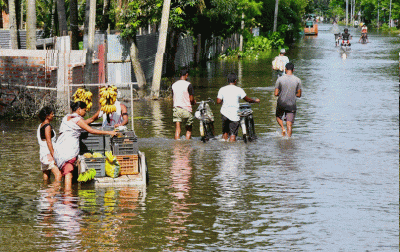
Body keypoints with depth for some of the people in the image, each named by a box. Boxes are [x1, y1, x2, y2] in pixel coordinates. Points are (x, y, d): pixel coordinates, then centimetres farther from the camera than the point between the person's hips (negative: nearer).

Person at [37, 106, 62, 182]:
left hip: (43, 153, 10)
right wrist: (54, 155, -20)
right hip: (49, 154, -10)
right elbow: (48, 142, -18)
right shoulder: (47, 126, -13)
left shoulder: (41, 126, 15)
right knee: (58, 174, -20)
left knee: (46, 175, 14)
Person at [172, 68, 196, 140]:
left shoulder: (174, 85, 9)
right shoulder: (188, 84, -8)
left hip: (176, 109, 4)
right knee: (189, 129, 12)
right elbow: (191, 99, -10)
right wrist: (193, 102, 14)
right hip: (186, 109, -4)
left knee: (177, 129, -2)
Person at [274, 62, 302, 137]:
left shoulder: (280, 79, -8)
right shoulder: (297, 80, -5)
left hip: (281, 104, 0)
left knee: (279, 117, 27)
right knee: (289, 125, 5)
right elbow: (299, 95, 0)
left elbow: (276, 94, -7)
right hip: (291, 105, 0)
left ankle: (283, 128, 3)